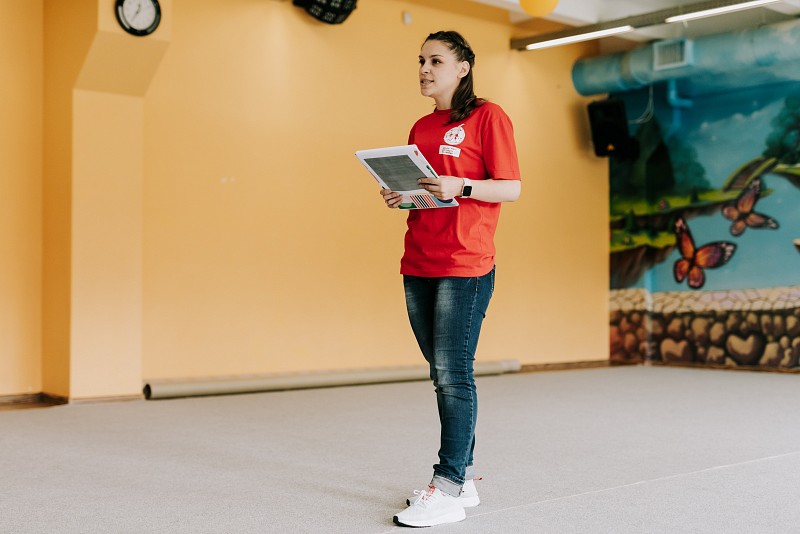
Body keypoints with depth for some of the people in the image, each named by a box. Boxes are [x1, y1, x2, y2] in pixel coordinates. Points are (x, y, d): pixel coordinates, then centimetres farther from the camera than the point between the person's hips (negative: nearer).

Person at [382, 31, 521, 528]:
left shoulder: (488, 116, -2)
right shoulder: (421, 127, 19)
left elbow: (511, 188, -7)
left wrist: (459, 187, -21)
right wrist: (399, 196, 4)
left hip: (464, 266, -7)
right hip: (418, 266, 7)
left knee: (454, 374, -8)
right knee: (444, 375, 10)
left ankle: (449, 491, -4)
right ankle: (463, 478, 19)